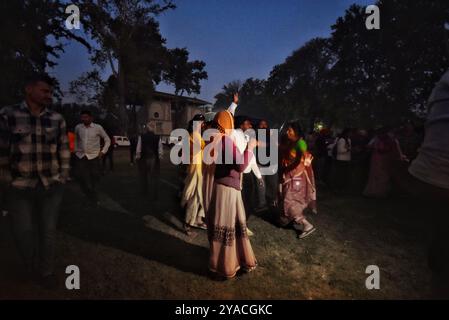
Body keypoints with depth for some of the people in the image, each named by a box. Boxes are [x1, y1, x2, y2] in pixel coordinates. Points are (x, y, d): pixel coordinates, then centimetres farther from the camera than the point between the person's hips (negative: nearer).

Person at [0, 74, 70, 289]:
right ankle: (31, 269, 38)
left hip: (52, 186, 1)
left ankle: (46, 272, 29)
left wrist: (63, 178, 6)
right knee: (23, 232, 10)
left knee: (48, 231, 8)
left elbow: (64, 151, 7)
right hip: (20, 187, -1)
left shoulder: (57, 119, 2)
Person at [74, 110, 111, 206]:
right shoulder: (78, 127, 2)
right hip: (81, 156, 3)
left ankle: (94, 200, 25)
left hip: (94, 156, -2)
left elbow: (107, 140, 3)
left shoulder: (98, 128, -6)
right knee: (82, 178, -2)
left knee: (94, 179, 5)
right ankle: (92, 198, 15)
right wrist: (76, 150, 13)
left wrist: (103, 152, -3)